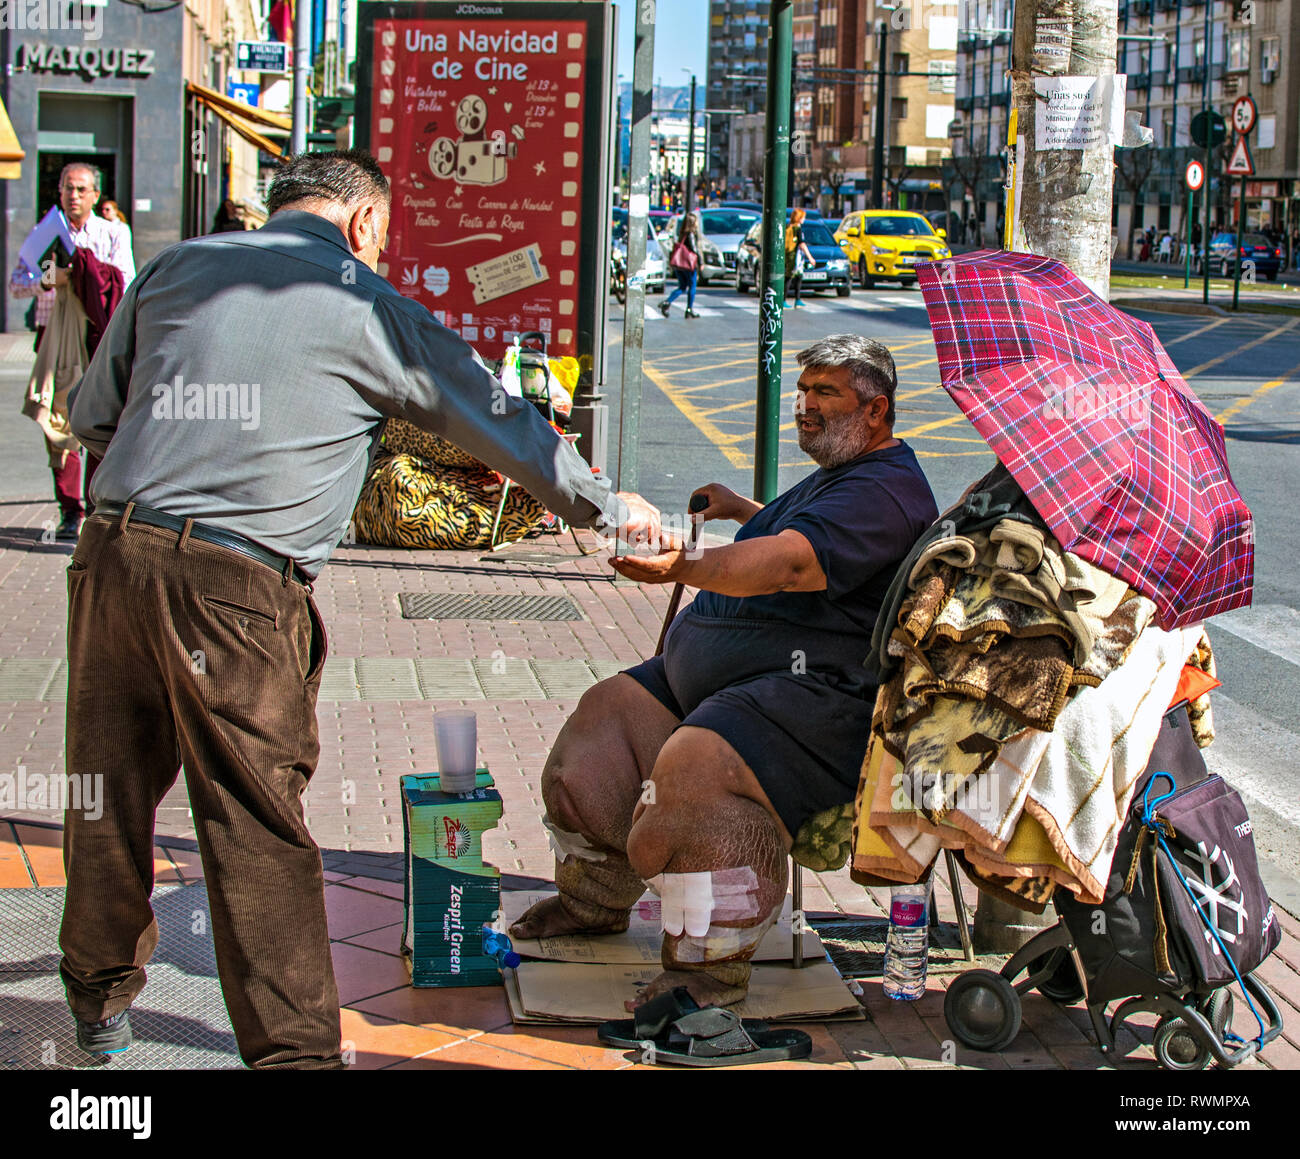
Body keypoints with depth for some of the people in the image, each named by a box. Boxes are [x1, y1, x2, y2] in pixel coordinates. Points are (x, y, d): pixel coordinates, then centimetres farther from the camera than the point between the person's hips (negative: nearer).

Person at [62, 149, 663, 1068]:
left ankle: (101, 995, 35)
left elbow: (91, 415, 21)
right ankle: (292, 1045, 8)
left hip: (114, 551, 5)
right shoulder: (367, 308, 4)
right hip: (238, 582, -5)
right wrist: (607, 506, 24)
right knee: (257, 823, 2)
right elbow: (500, 421, 12)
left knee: (112, 786, 17)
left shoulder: (175, 270, 16)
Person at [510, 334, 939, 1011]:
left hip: (817, 689, -12)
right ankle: (594, 900, 25)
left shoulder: (884, 491, -15)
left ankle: (710, 966, -21)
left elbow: (789, 565, -33)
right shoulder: (836, 476, 22)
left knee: (698, 764, -33)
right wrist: (745, 512, 40)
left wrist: (685, 565, -44)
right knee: (608, 712, 10)